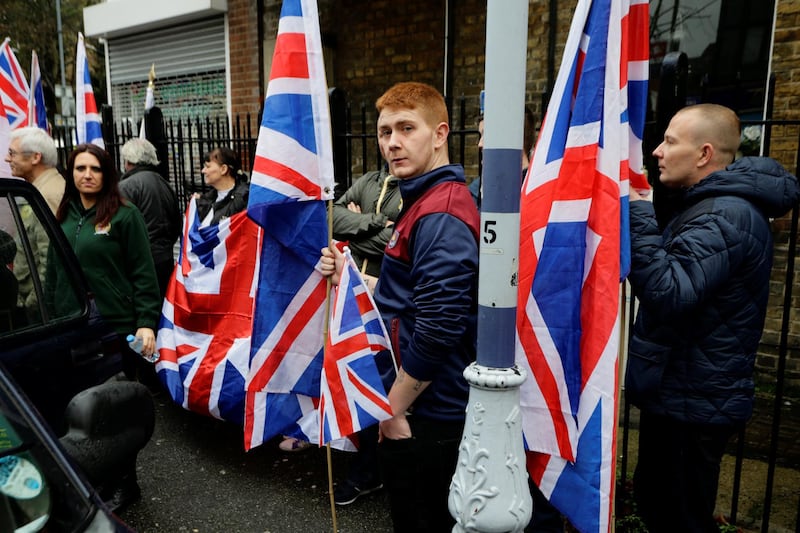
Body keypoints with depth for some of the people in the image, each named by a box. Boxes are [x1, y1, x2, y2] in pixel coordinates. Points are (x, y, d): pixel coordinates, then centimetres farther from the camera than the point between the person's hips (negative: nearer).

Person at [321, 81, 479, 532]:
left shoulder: (440, 216, -22)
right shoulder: (428, 200, 11)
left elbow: (436, 330, -27)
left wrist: (394, 407, -16)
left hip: (424, 414, -10)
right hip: (427, 409, 10)